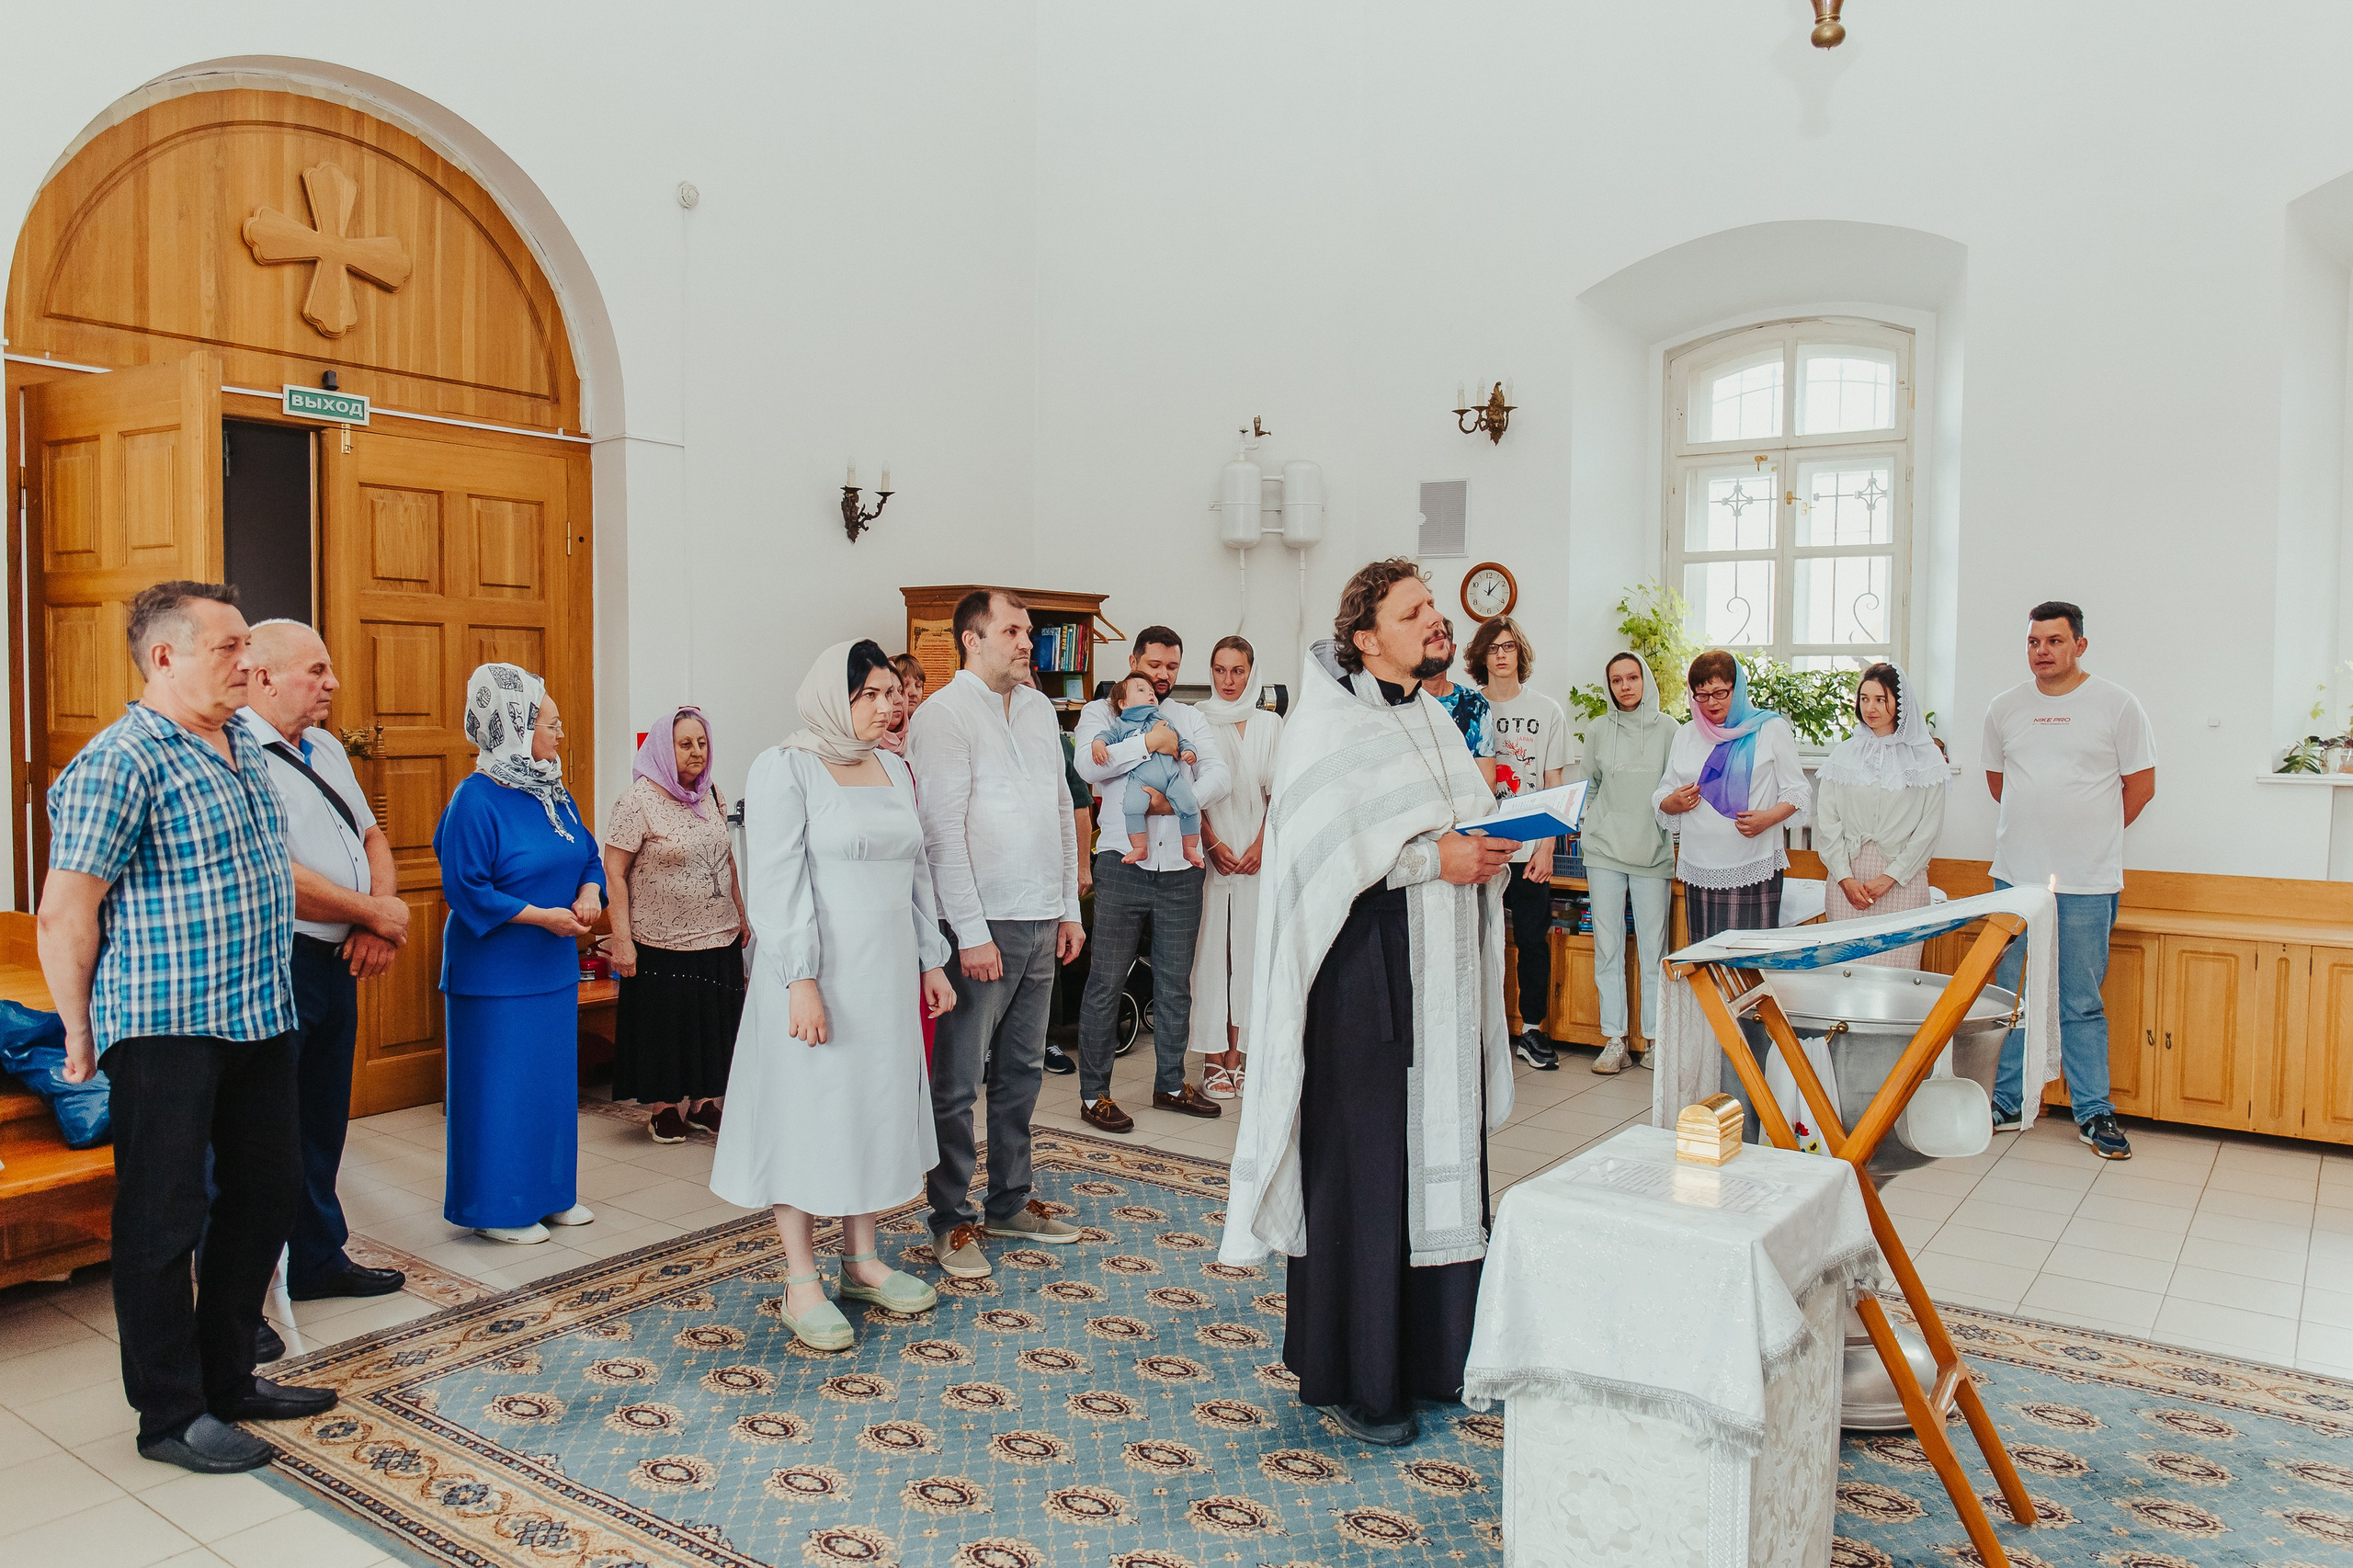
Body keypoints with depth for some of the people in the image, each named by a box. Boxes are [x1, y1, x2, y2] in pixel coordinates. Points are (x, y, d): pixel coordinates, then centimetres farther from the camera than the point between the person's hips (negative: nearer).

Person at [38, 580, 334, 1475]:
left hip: (260, 1016, 9)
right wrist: (82, 1038, -10)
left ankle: (228, 1375, 32)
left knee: (267, 1192, 15)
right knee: (165, 1217, 4)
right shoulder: (119, 763, -16)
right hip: (166, 1030, -8)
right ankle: (171, 1416, 18)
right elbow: (65, 913, -16)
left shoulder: (244, 746, 11)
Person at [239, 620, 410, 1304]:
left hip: (336, 961, 9)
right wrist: (373, 913, -12)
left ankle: (317, 1260, 33)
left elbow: (372, 837, 17)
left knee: (321, 1125, 19)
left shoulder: (326, 749, 14)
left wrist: (380, 922, -1)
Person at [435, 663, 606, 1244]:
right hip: (496, 971, -8)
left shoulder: (555, 793, 8)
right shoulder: (476, 798, -15)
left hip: (554, 965, 8)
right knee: (499, 1085, 1)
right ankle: (497, 1208, 15)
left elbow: (589, 857, 15)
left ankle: (552, 1193, 28)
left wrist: (589, 894, -6)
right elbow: (465, 888, -18)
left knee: (553, 1078, 15)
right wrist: (540, 915, -21)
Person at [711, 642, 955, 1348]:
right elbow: (778, 882, -14)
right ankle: (802, 1283, 13)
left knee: (876, 1105, 13)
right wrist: (802, 980, -20)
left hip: (886, 972, 7)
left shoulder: (894, 769, 11)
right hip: (818, 975, -7)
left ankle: (861, 1262, 27)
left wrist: (932, 961, 14)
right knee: (808, 1112, 1)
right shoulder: (785, 769, -8)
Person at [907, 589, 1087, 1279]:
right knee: (960, 1080, 2)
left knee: (1022, 1070, 15)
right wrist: (972, 933, -17)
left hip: (1041, 922, 7)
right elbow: (943, 829, -14)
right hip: (982, 925, -7)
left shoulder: (1040, 708, 13)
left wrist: (1069, 907, 14)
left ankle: (1010, 1202, 28)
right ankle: (953, 1221, 14)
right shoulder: (943, 714, -9)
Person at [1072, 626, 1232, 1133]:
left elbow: (1219, 775, 2)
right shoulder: (1101, 712, 6)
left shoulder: (1189, 719, 16)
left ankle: (1170, 1083, 25)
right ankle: (1093, 1094, 7)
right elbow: (1088, 765, -14)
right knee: (1106, 982, -1)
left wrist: (1177, 801, -14)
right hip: (1124, 867, -4)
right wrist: (1150, 743, -14)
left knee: (1175, 983, 12)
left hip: (1180, 868, 4)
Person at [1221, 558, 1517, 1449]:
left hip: (1443, 973, 8)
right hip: (1365, 969, -8)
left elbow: (1471, 817, 20)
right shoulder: (1328, 724, -8)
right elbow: (1325, 850, -18)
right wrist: (1435, 857, -20)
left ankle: (1430, 1353, 26)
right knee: (1362, 1167, -1)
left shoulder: (1434, 718, 15)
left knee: (1442, 1154, 12)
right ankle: (1351, 1379, 12)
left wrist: (1490, 848, -1)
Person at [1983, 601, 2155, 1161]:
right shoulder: (2005, 708, 8)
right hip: (2015, 876, 3)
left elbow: (2140, 786, 4)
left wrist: (2090, 836, 8)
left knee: (2081, 1004, 2)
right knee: (2009, 995, 8)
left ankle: (2093, 1112, 13)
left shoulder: (2117, 705, -1)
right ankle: (2006, 1104, 18)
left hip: (2086, 883, -3)